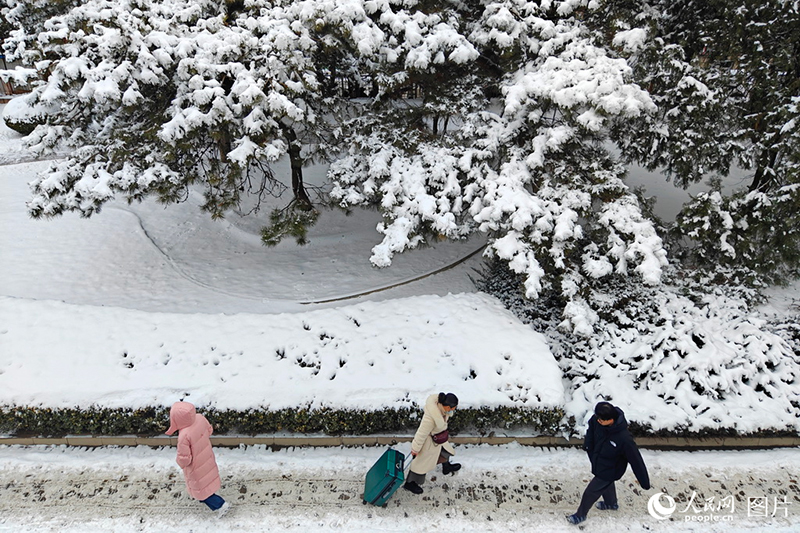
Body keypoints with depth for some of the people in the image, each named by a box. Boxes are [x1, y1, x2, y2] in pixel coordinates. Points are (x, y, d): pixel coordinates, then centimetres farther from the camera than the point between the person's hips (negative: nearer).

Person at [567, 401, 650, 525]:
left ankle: (580, 515, 40)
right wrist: (588, 446, -3)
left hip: (609, 471, -5)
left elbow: (636, 460, -29)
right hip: (598, 464, 6)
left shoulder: (624, 439, -42)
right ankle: (611, 504, 63)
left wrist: (644, 482, -18)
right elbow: (591, 429, -1)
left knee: (590, 492, 13)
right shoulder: (597, 420, -26)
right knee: (607, 485, 33)